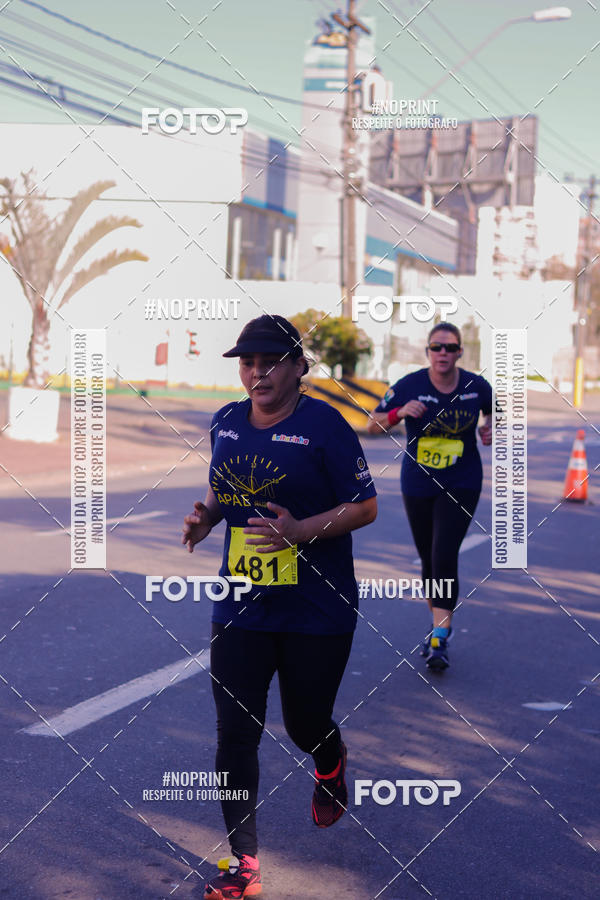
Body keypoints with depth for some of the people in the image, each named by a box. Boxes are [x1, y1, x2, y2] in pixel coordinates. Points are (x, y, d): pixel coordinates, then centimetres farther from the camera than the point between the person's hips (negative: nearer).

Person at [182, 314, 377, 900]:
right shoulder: (226, 423, 4)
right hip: (240, 606, 4)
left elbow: (365, 506, -12)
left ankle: (330, 765, 50)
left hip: (317, 613, -4)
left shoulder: (324, 424, -13)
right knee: (235, 732, -1)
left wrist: (299, 530, -26)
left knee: (305, 725, 11)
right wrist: (205, 516, -1)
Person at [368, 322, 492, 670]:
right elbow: (374, 425, -4)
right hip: (418, 486, 2)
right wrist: (399, 412, -23)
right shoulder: (409, 386, -10)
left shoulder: (476, 386, -6)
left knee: (445, 556, -15)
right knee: (429, 559, 12)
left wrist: (489, 427, -5)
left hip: (461, 487, -1)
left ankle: (440, 639, -12)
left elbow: (492, 409, 17)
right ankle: (439, 623, 33)